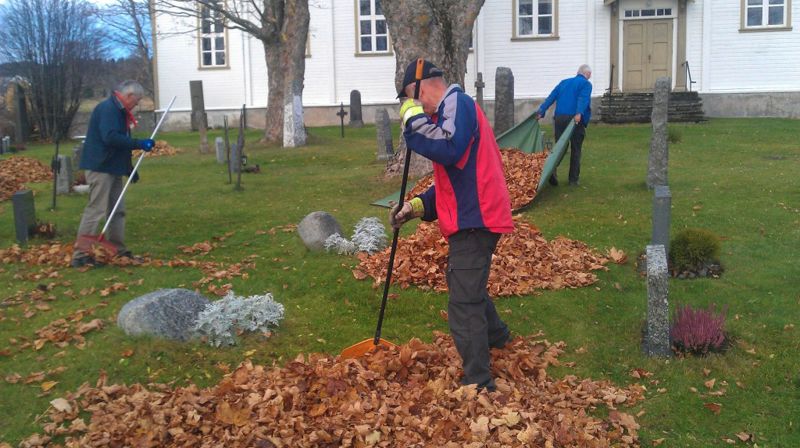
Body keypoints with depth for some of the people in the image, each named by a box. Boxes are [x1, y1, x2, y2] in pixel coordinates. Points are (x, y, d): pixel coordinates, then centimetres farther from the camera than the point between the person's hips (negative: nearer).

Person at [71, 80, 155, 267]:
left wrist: (130, 169, 20)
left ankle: (119, 250, 22)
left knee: (118, 210, 13)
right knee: (95, 211, -9)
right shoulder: (108, 109, -16)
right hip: (100, 168, -10)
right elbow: (110, 138, -29)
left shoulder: (118, 110, 16)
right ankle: (79, 255, -5)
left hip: (113, 168, 10)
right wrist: (139, 144, -26)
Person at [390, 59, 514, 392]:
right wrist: (419, 206, 12)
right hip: (472, 218, 11)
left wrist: (414, 118, -20)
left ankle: (479, 384, -7)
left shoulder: (457, 103, -11)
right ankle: (495, 336, 52)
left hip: (474, 220, -11)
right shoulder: (451, 111, 21)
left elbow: (449, 152, -31)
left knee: (463, 305, -11)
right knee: (462, 282, 30)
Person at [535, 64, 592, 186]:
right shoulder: (586, 84, 5)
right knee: (575, 150, 7)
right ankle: (573, 179, 10)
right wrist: (579, 113, -27)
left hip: (559, 118, 4)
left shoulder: (563, 82, 21)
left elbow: (551, 98, 13)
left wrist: (541, 111, 9)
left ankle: (552, 168, -19)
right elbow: (583, 99, -14)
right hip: (576, 120, -4)